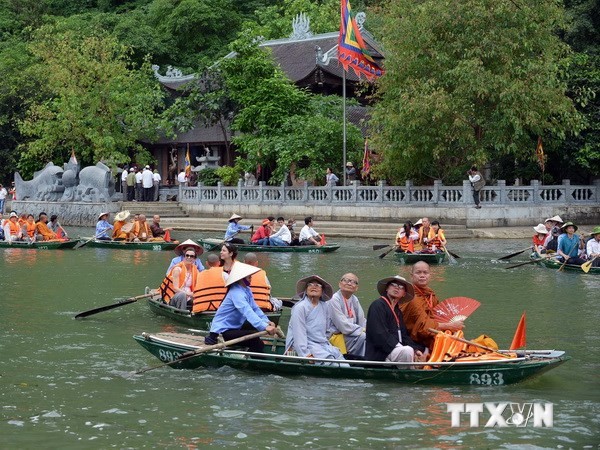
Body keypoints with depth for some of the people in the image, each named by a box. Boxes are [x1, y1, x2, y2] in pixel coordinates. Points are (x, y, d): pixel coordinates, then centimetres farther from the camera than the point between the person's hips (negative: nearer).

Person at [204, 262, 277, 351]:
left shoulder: (247, 290, 8)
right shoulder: (236, 293, -23)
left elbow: (255, 309, 5)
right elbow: (248, 312, -36)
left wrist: (266, 321, -13)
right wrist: (264, 327, -46)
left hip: (233, 328, 10)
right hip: (222, 331, -10)